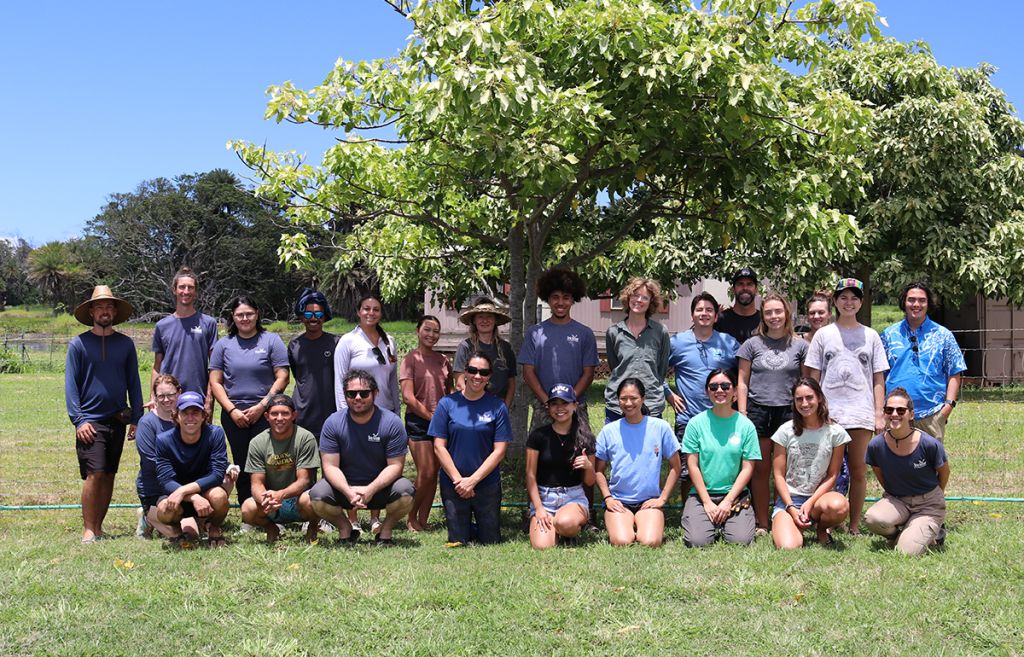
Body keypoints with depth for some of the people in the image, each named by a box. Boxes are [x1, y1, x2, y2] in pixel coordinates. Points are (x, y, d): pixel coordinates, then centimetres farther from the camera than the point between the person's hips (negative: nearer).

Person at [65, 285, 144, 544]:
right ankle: (88, 530, -7)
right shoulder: (79, 344, 0)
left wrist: (136, 419, 5)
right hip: (91, 421, -3)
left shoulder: (125, 344, 8)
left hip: (118, 420, 4)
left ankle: (98, 526, 18)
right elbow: (71, 385, -2)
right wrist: (78, 420, -10)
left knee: (109, 475, 8)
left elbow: (134, 384, 10)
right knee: (94, 473, -14)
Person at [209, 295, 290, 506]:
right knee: (242, 465, 6)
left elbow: (282, 378, -2)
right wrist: (232, 411, -5)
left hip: (265, 414, -3)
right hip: (233, 415, 3)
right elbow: (215, 382, 7)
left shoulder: (271, 341, 3)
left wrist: (261, 406, -9)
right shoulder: (223, 345, 10)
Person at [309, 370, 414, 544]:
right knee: (318, 496, -28)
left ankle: (386, 529, 0)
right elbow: (330, 466, -10)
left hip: (380, 486, -1)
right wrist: (348, 491, -29)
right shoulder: (333, 423, -6)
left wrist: (371, 489, -27)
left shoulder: (392, 422, -10)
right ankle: (345, 528, 4)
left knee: (405, 492, -32)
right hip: (344, 486, 1)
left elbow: (395, 465, -11)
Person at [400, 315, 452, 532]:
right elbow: (408, 396, -11)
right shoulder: (411, 359, -3)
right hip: (418, 422, -5)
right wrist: (431, 416, -12)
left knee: (434, 474, 4)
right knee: (426, 473, -9)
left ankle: (423, 520, 11)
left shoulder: (443, 361, 13)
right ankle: (411, 518, 7)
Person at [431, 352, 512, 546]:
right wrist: (458, 479, -11)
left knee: (491, 542, 6)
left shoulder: (497, 407, -3)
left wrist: (472, 480, -13)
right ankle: (465, 526, 36)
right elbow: (439, 447, -3)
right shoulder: (448, 403, -2)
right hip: (453, 484, 0)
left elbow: (499, 450, -6)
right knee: (458, 542, 5)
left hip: (488, 484, 0)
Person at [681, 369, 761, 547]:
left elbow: (747, 468, 0)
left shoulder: (746, 425, 1)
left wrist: (728, 501, -9)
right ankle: (713, 524, 13)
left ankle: (723, 522, 13)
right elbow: (693, 466, -1)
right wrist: (707, 502, -8)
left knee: (741, 541, -20)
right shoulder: (696, 423, 0)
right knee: (697, 541, -21)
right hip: (702, 494, 0)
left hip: (735, 494, 0)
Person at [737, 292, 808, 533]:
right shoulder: (753, 344, 7)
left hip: (789, 412, 0)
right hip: (758, 411, 0)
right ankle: (762, 524, 8)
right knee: (761, 469, 2)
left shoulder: (799, 346, 7)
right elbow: (742, 382, 7)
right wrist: (742, 414, -1)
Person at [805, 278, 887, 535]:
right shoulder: (823, 334, 9)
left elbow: (878, 379, 10)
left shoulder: (870, 336, 11)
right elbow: (813, 377, 8)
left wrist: (879, 414, 2)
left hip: (861, 412, 1)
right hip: (828, 412, -1)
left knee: (858, 470, 3)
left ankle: (855, 525, 10)